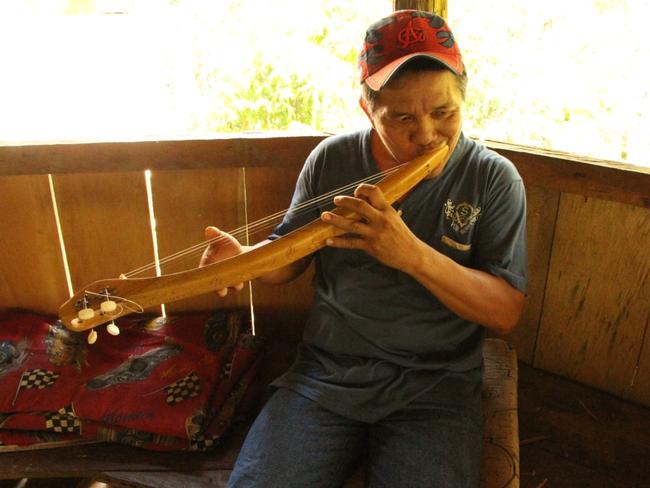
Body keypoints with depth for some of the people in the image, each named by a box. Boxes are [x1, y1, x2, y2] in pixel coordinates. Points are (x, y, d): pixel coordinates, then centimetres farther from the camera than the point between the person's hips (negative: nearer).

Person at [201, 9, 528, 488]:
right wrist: (244, 259, -13)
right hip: (326, 372, 2)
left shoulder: (493, 179, -5)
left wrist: (411, 253, -26)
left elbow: (506, 312, -11)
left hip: (435, 388, -1)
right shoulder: (331, 158, 1)